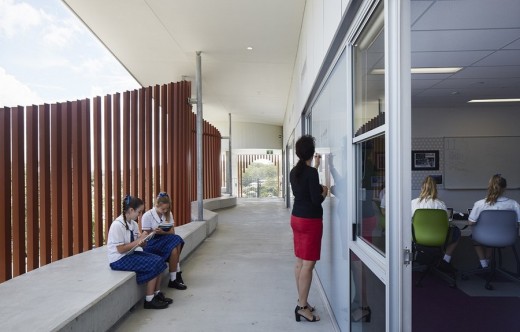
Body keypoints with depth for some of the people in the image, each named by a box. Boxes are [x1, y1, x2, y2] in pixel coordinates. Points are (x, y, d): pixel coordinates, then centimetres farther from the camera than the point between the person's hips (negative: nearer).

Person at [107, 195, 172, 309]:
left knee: (159, 260, -8)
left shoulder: (133, 223, 3)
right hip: (119, 259, -8)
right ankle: (149, 300, -5)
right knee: (153, 265, -18)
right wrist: (138, 240, -20)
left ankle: (157, 294, 3)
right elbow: (120, 249, -21)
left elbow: (137, 243, 6)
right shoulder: (117, 225, -20)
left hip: (131, 253, 8)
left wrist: (143, 240, -15)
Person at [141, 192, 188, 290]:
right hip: (152, 243, -5)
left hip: (166, 241, 6)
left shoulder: (168, 214, 7)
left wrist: (163, 232, -19)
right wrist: (154, 232, -25)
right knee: (174, 249, -30)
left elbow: (172, 232, 1)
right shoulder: (147, 216, -7)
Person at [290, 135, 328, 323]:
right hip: (310, 220, -8)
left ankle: (302, 301, 23)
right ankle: (302, 306, 3)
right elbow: (316, 199, -20)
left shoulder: (294, 172, 7)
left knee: (300, 262, 13)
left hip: (296, 218, 8)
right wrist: (325, 191, 1)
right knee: (308, 263, -3)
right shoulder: (311, 172, -17)